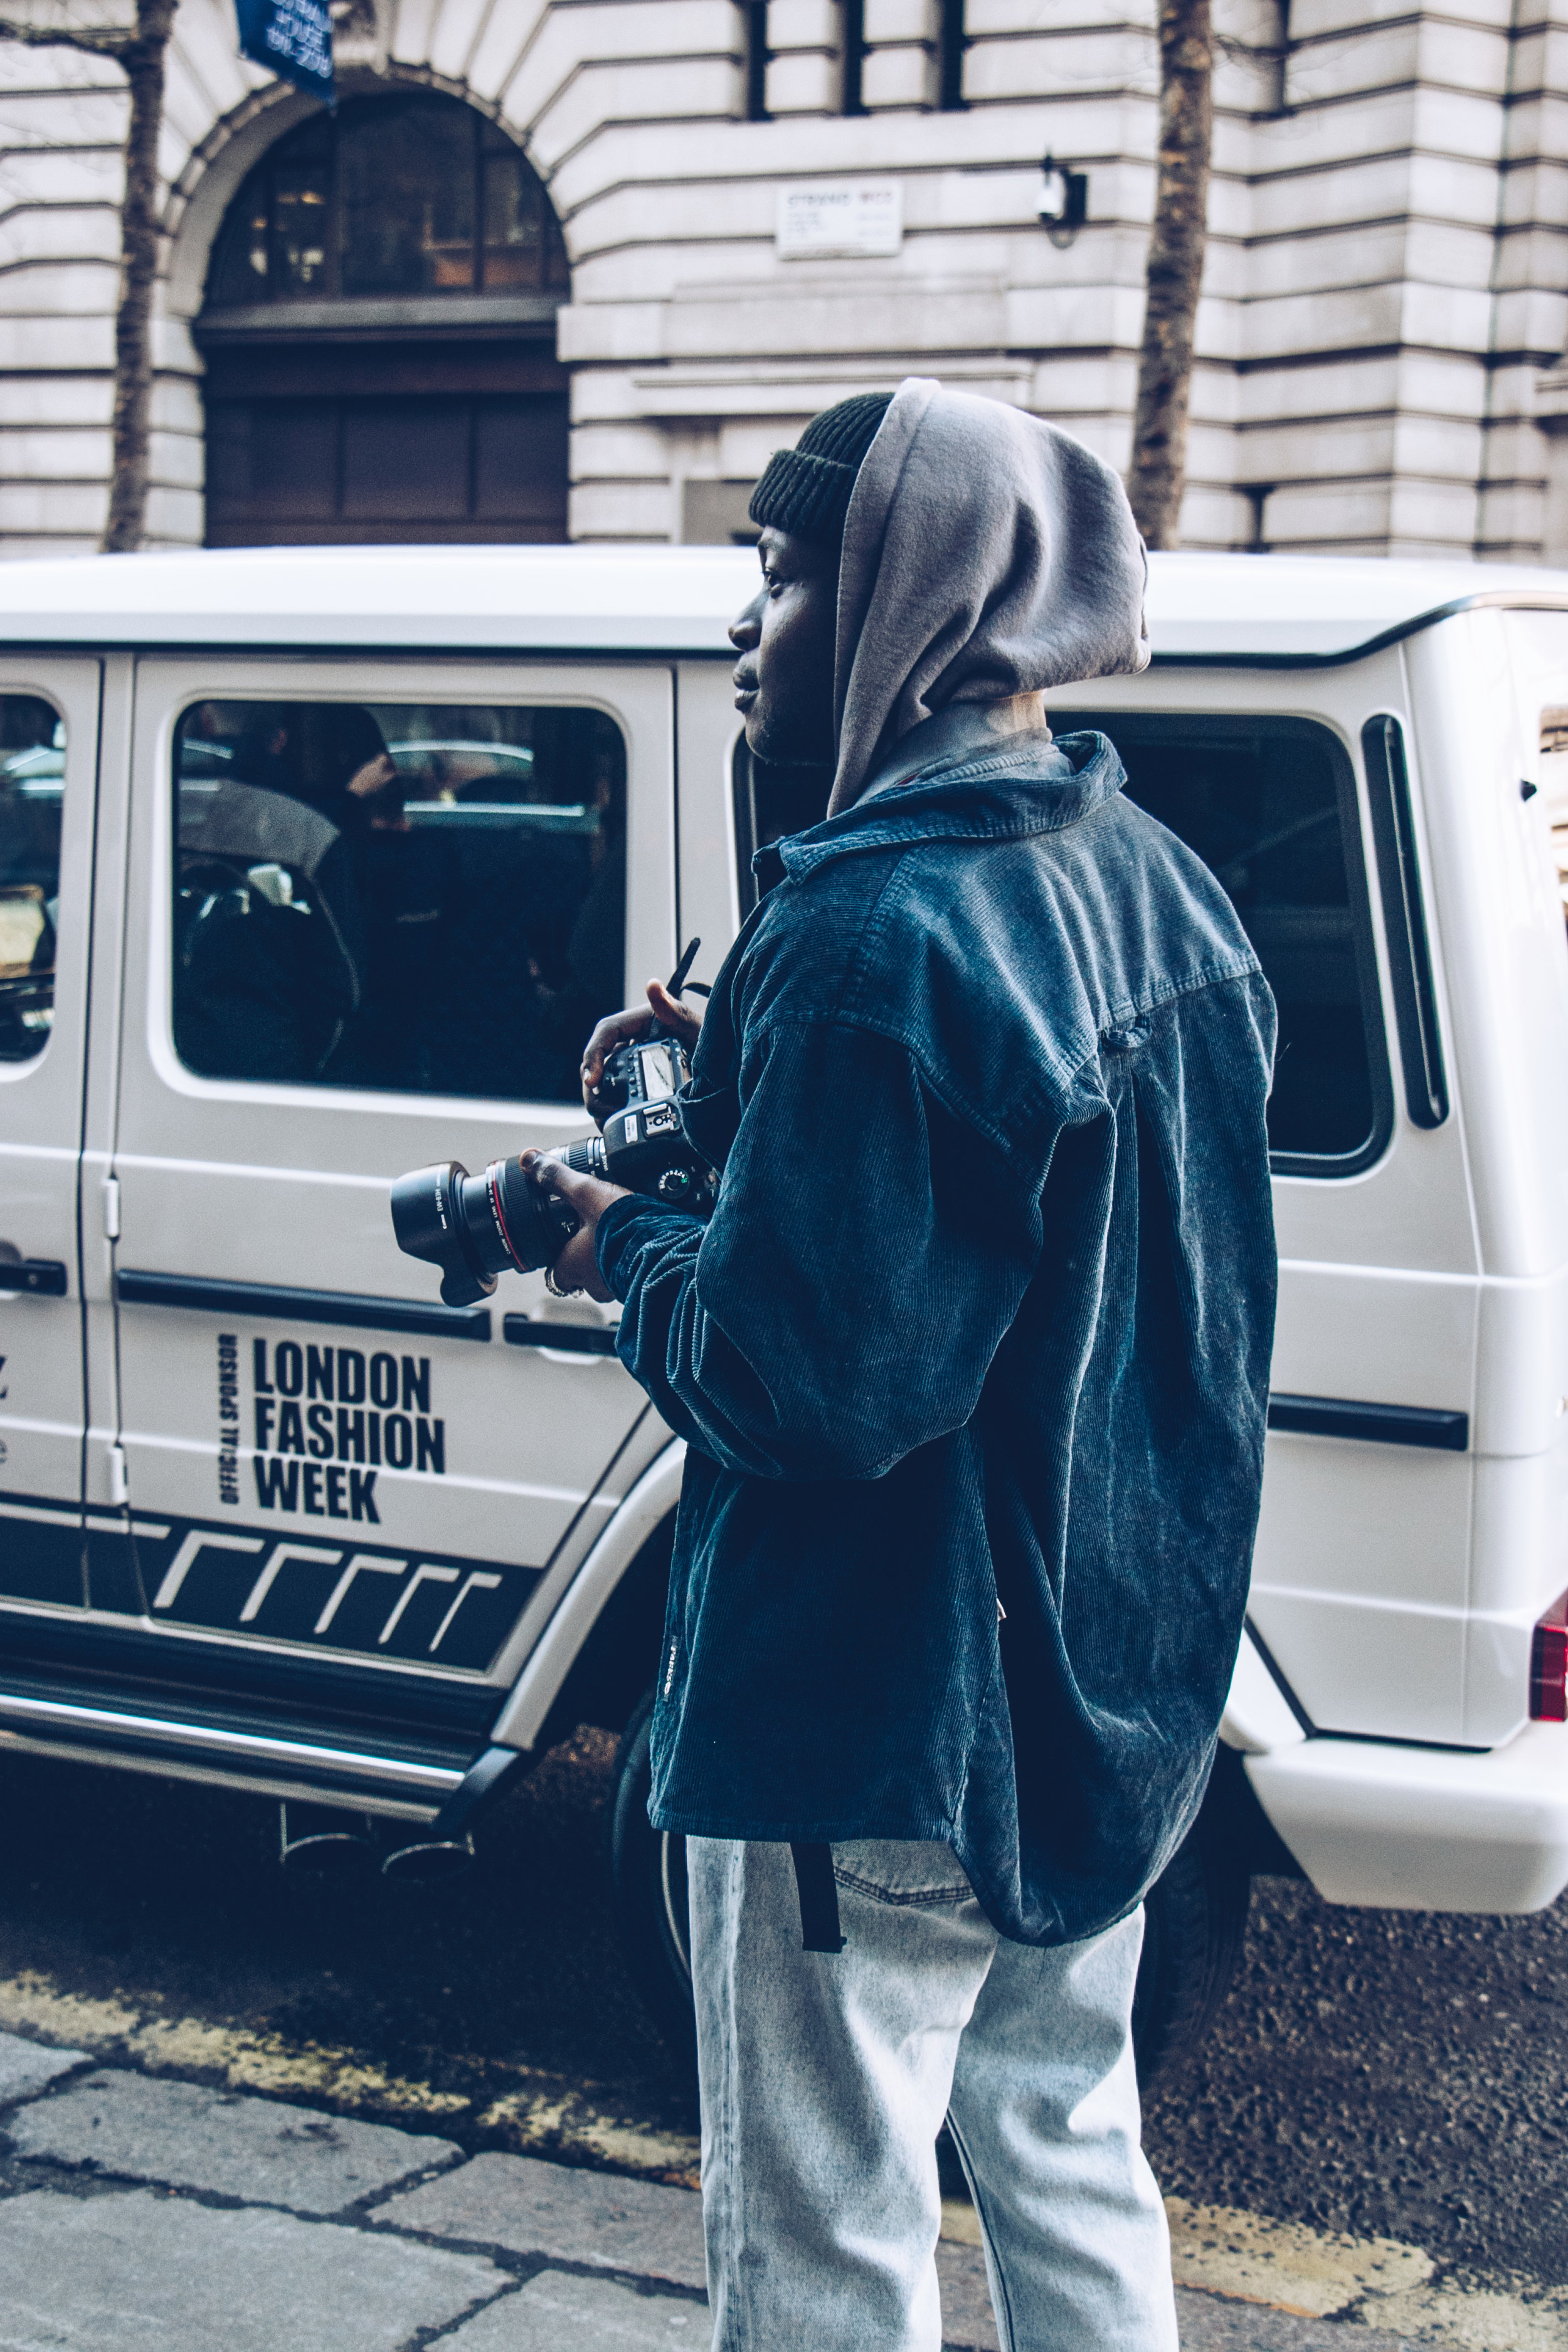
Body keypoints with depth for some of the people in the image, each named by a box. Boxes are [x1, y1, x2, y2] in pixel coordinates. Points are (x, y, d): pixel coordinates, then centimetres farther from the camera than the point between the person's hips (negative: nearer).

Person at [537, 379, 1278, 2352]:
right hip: (1109, 1680, 9)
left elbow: (810, 1380, -28)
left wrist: (625, 1251, -9)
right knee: (1065, 2153, 24)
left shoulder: (878, 936, -25)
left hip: (880, 1734, -9)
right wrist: (738, 1096, 8)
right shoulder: (1149, 883, 4)